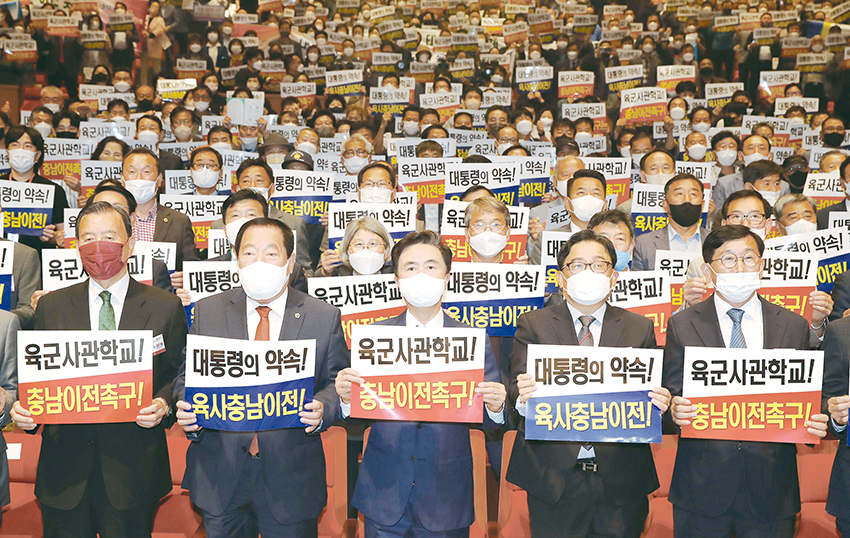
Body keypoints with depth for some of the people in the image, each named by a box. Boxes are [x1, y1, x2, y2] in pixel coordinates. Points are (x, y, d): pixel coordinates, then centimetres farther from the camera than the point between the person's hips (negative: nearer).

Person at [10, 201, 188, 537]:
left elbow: (182, 376, 4)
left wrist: (164, 405, -15)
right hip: (65, 470, 2)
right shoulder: (50, 307, 6)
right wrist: (23, 411, -10)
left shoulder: (166, 307, 1)